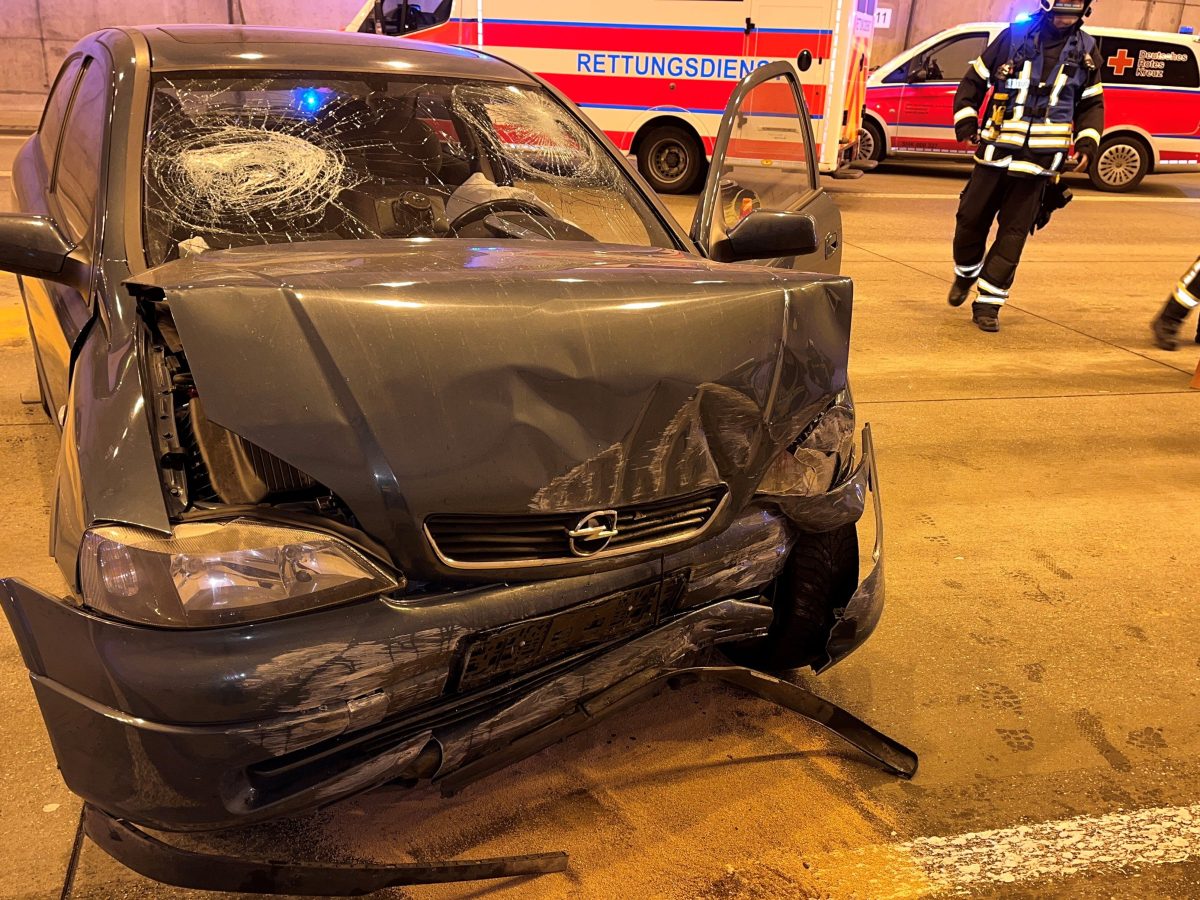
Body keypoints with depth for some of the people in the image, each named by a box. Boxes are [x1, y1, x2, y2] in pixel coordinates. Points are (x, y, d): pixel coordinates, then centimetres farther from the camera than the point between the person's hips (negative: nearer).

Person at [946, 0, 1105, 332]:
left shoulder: (1086, 50, 7)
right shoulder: (1015, 36, 1)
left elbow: (1092, 104, 15)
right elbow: (974, 80, 7)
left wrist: (1087, 143, 1)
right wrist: (966, 121, -5)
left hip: (1039, 162, 1)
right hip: (995, 154, -1)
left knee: (1013, 234, -1)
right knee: (971, 219, 5)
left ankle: (988, 303, 5)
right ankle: (966, 274, 34)